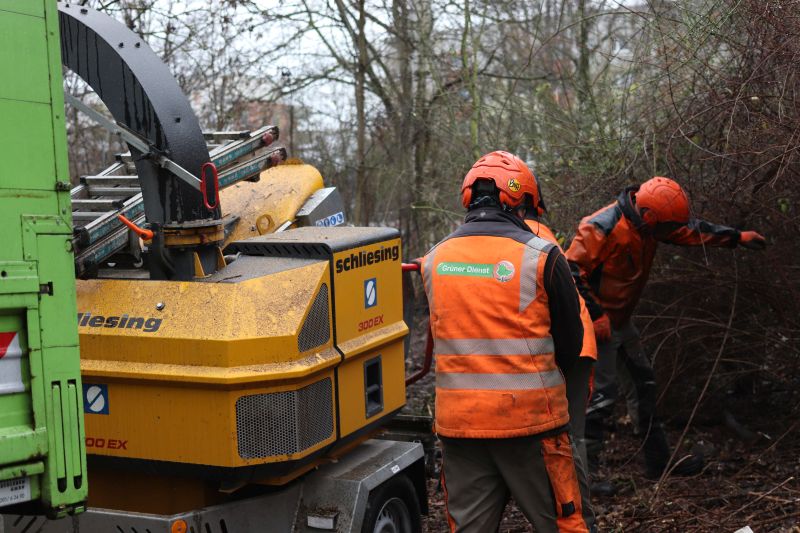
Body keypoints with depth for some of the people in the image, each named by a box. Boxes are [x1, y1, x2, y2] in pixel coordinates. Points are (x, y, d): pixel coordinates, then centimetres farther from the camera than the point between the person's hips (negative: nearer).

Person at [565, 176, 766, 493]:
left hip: (619, 321, 10)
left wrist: (737, 237, 15)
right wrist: (595, 317, -24)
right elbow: (572, 271, -25)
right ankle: (583, 473, 0)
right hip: (597, 324, -10)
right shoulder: (601, 228, -26)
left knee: (642, 384, 15)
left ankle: (658, 462, 27)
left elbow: (691, 231, 16)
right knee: (600, 396, -10)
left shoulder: (648, 224, 2)